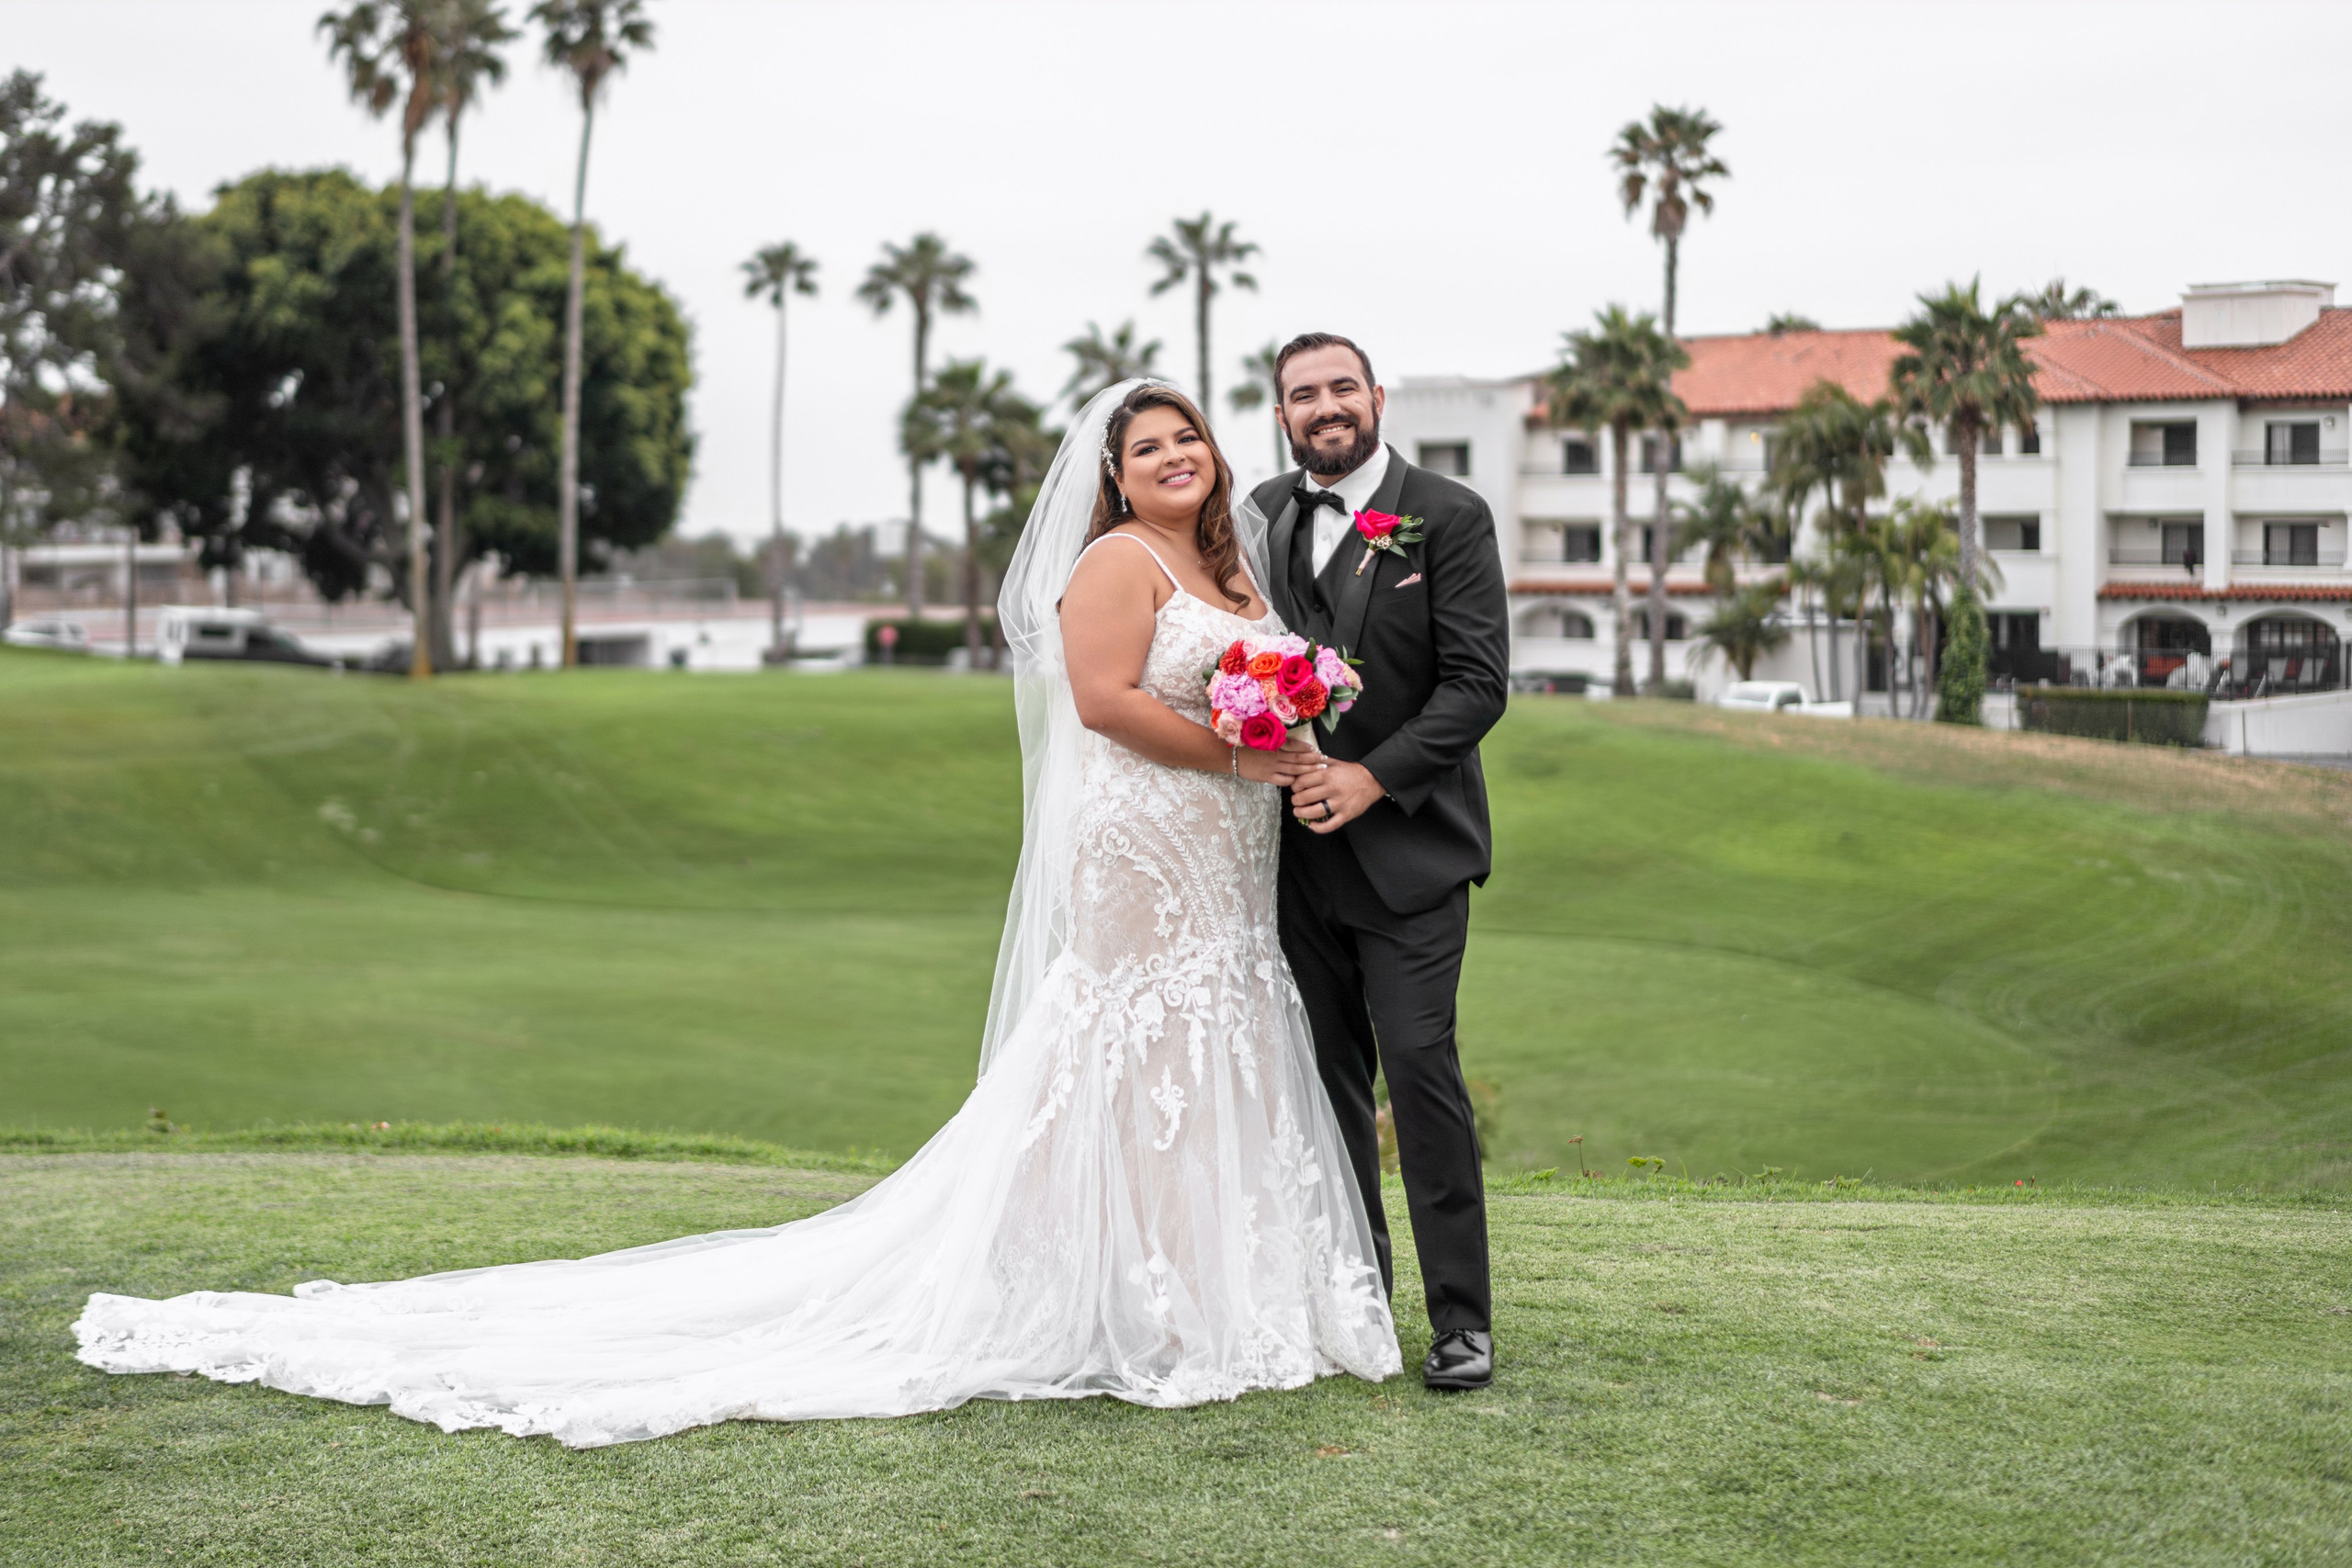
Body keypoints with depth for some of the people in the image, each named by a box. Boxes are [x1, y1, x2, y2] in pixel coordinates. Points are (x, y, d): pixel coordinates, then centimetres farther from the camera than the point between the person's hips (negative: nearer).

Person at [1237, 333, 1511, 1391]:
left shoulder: (1449, 517, -4)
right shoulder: (1261, 516, 9)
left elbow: (1478, 682, -9)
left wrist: (1374, 776, -18)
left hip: (1408, 842, -4)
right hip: (1299, 841, 4)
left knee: (1420, 1064, -9)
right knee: (1329, 1070, 9)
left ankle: (1461, 1318, -3)